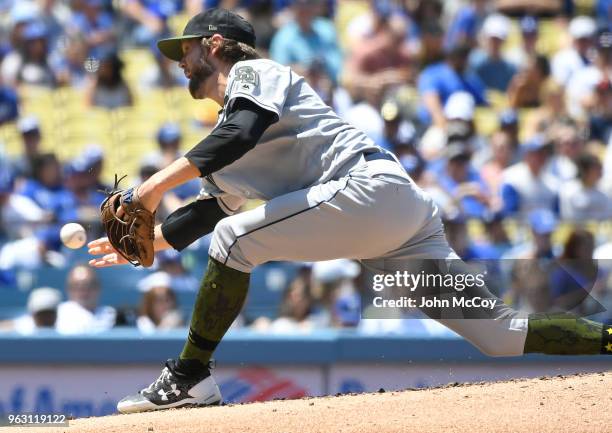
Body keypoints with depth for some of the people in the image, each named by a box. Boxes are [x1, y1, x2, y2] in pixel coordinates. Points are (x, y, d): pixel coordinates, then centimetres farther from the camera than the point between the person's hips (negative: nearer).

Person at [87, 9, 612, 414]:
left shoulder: (254, 71, 4)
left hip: (372, 184, -10)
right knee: (498, 333, 0)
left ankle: (190, 375, -12)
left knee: (233, 240, -14)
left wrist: (162, 181, -20)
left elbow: (245, 132, -16)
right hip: (400, 218, 10)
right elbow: (211, 209, 34)